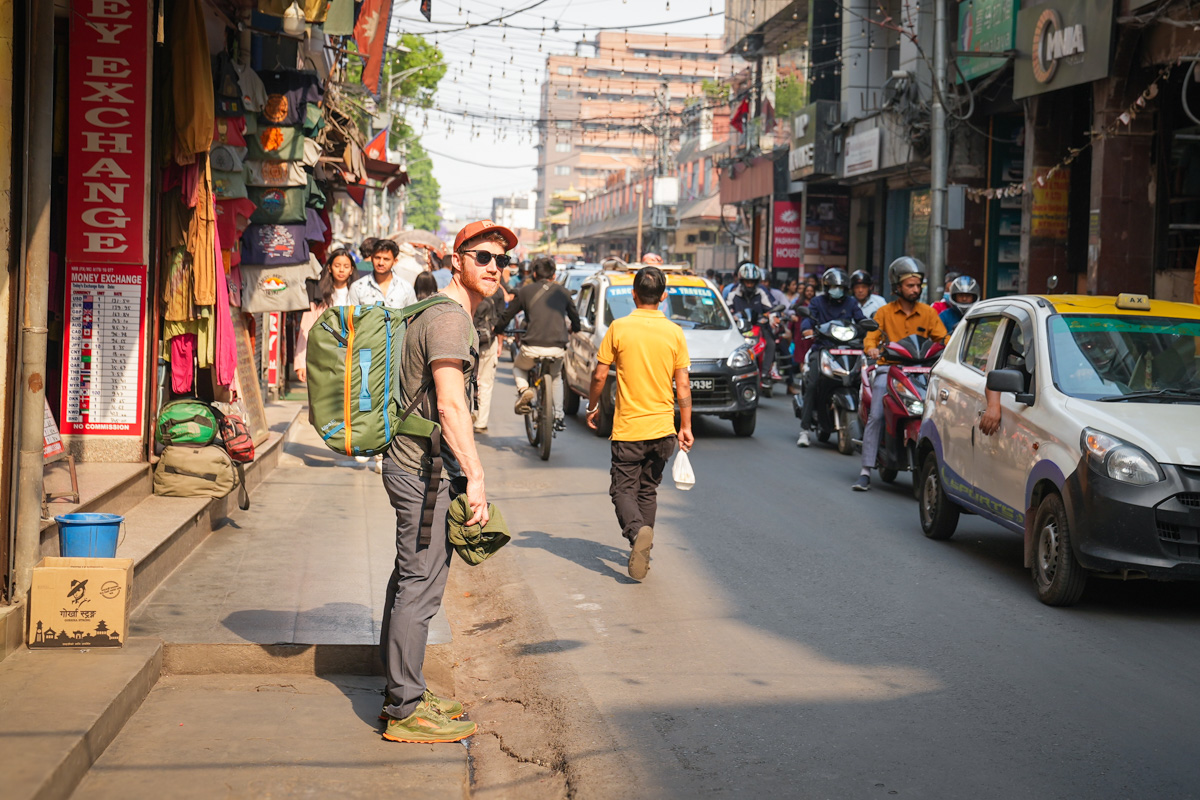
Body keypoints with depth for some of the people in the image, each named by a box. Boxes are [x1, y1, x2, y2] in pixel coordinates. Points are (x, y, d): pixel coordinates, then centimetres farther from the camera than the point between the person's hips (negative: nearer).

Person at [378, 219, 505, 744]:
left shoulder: (448, 314, 19)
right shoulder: (449, 318, -15)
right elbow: (451, 406, -23)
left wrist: (464, 472, 25)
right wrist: (475, 476, -25)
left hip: (414, 466, 11)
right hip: (426, 470, -11)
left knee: (411, 580, 16)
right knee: (420, 587, -7)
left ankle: (402, 694, 26)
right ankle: (406, 712, -3)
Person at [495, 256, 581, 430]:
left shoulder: (525, 291, 7)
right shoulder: (563, 292, 14)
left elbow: (507, 315, 12)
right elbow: (575, 317, 27)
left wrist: (497, 330, 33)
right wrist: (573, 330, 51)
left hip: (532, 347, -2)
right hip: (558, 348, 2)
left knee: (518, 367, 30)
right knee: (556, 377, 32)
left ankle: (523, 389, -2)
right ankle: (558, 417, 22)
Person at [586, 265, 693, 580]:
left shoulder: (619, 328, -7)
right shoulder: (674, 333, -2)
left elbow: (599, 375, -4)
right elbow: (683, 384, 0)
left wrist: (592, 407, 13)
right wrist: (686, 426, 7)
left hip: (628, 427, -3)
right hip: (662, 428, 3)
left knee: (623, 489, 3)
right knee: (648, 490, 18)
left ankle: (637, 532, -24)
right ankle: (643, 551, 18)